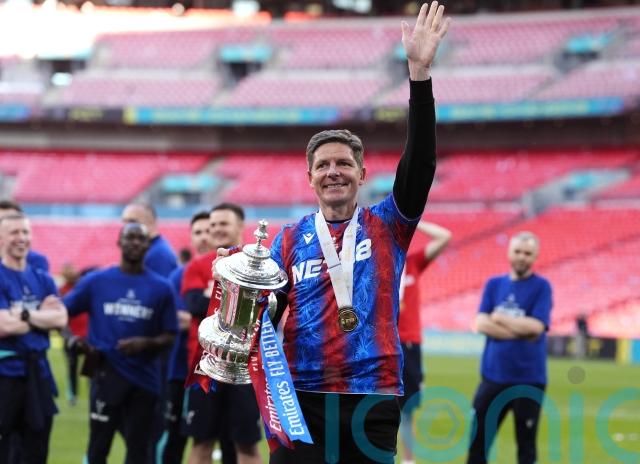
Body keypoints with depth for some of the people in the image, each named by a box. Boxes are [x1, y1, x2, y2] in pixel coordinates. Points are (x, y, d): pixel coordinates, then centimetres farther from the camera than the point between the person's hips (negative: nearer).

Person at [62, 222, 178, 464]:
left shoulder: (161, 288, 4)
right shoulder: (96, 281, 4)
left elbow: (169, 337, 5)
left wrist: (146, 343, -14)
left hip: (144, 379, 1)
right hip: (107, 373, -1)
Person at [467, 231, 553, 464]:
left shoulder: (541, 287, -1)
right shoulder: (494, 284, 10)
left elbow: (536, 327, -14)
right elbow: (481, 324, -2)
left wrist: (499, 318, -5)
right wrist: (520, 331, -12)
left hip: (528, 379, -3)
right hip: (493, 375, 4)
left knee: (526, 444, 3)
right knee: (478, 438, 5)